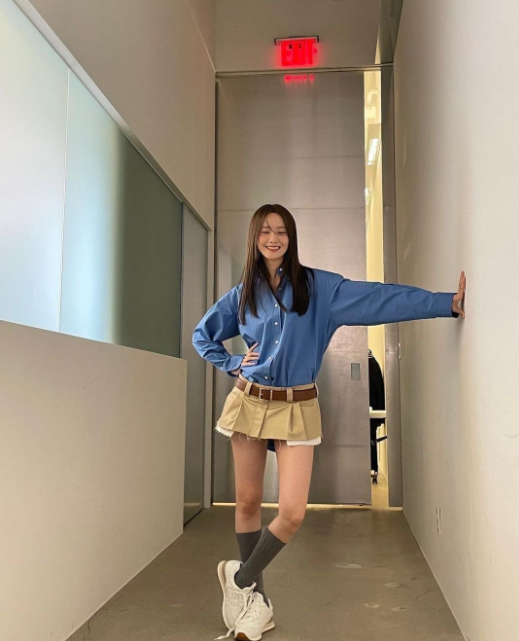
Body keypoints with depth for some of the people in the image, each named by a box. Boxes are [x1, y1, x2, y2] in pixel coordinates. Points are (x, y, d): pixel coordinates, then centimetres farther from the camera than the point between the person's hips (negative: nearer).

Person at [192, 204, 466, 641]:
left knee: (292, 513, -9)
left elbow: (379, 298, -12)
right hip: (249, 402, 2)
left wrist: (446, 302, -20)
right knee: (248, 502, 8)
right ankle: (257, 599, 26)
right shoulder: (243, 294, 7)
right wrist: (232, 364, 5)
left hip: (296, 408, -2)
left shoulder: (318, 286, -3)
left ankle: (241, 580, 18)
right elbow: (203, 335, 19)